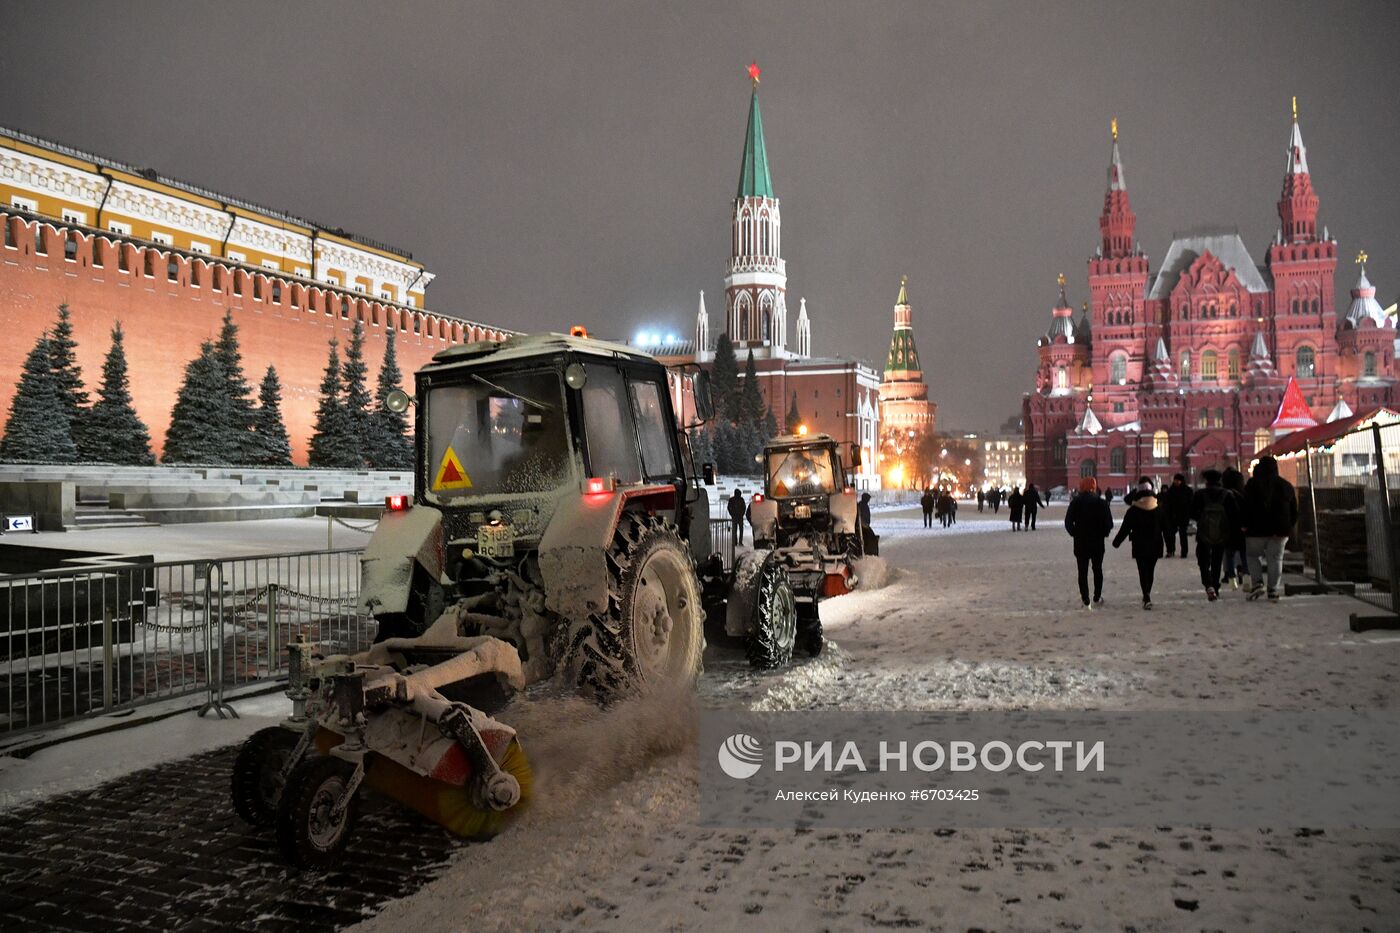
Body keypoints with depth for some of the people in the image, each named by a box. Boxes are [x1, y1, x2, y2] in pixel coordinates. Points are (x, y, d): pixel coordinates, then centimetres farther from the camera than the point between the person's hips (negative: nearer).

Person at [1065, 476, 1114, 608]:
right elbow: (1109, 523, -7)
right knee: (1097, 569, 17)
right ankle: (1097, 598, 22)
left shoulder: (1075, 502, -4)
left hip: (1080, 542, -1)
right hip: (1097, 542, 1)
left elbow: (1068, 522, -9)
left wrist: (1075, 534, 4)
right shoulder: (1101, 503, -5)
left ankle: (1086, 602, 0)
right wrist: (1102, 533, 8)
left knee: (1083, 571, 4)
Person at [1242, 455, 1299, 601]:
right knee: (1275, 558, 7)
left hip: (1257, 529, -3)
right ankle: (1273, 589, 4)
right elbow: (1294, 511, 12)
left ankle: (1258, 583, -6)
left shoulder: (1252, 484, -4)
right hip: (1280, 529, 3)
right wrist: (1289, 527, 16)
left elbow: (1246, 506, -9)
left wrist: (1244, 524, -3)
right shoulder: (1286, 485, 10)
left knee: (1252, 555, 10)